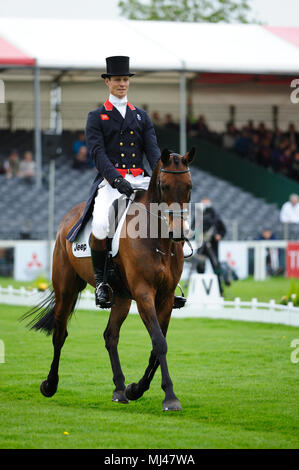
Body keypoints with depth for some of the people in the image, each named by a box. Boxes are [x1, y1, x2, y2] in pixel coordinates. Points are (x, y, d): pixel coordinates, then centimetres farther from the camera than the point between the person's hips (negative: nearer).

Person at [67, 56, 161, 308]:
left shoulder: (141, 116, 19)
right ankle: (100, 278, -13)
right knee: (101, 223, -33)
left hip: (140, 180, 3)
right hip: (110, 180, -3)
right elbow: (98, 153, -6)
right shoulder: (96, 117, 8)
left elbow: (153, 149, 8)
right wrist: (116, 179, -22)